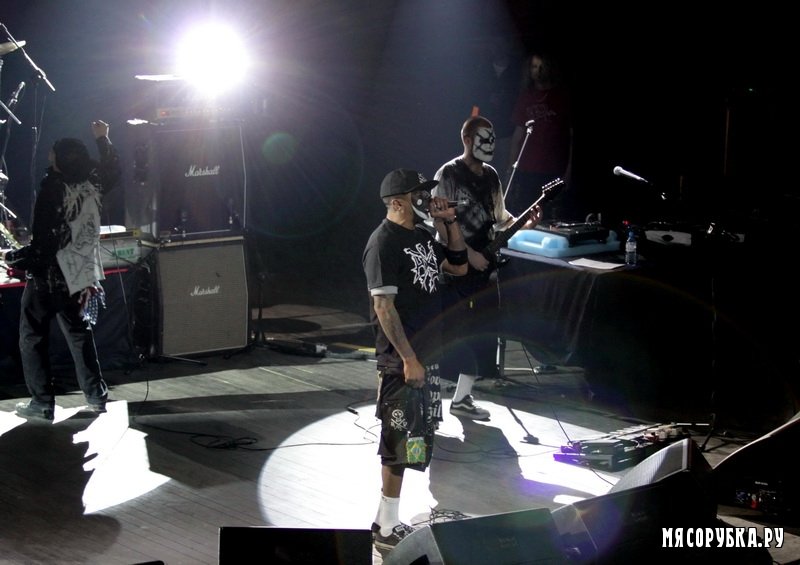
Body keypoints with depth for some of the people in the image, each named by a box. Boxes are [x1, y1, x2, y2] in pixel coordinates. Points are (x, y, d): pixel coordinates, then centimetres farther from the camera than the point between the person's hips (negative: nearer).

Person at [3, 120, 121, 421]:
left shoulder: (53, 187, -19)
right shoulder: (92, 184, -1)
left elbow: (44, 239, -22)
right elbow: (113, 170, 23)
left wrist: (15, 258, -11)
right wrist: (103, 140, 31)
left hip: (48, 275, -6)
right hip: (80, 275, 6)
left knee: (32, 338, 4)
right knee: (80, 336, 17)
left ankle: (42, 403, 2)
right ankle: (97, 396, 17)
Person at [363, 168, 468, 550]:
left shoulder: (422, 235, 11)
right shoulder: (383, 242, -15)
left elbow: (459, 266, 21)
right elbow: (383, 305, -19)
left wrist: (450, 222, 7)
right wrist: (408, 358, -21)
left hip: (428, 351, 9)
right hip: (401, 357, -9)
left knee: (419, 435, 14)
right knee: (400, 439, -6)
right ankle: (387, 527, 1)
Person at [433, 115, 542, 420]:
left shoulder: (491, 175, 12)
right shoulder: (448, 174, -11)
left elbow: (498, 216, 20)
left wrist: (521, 225, 0)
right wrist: (469, 254, -18)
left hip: (483, 266, 8)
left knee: (480, 334, 8)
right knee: (449, 334, -7)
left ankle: (462, 398, 18)